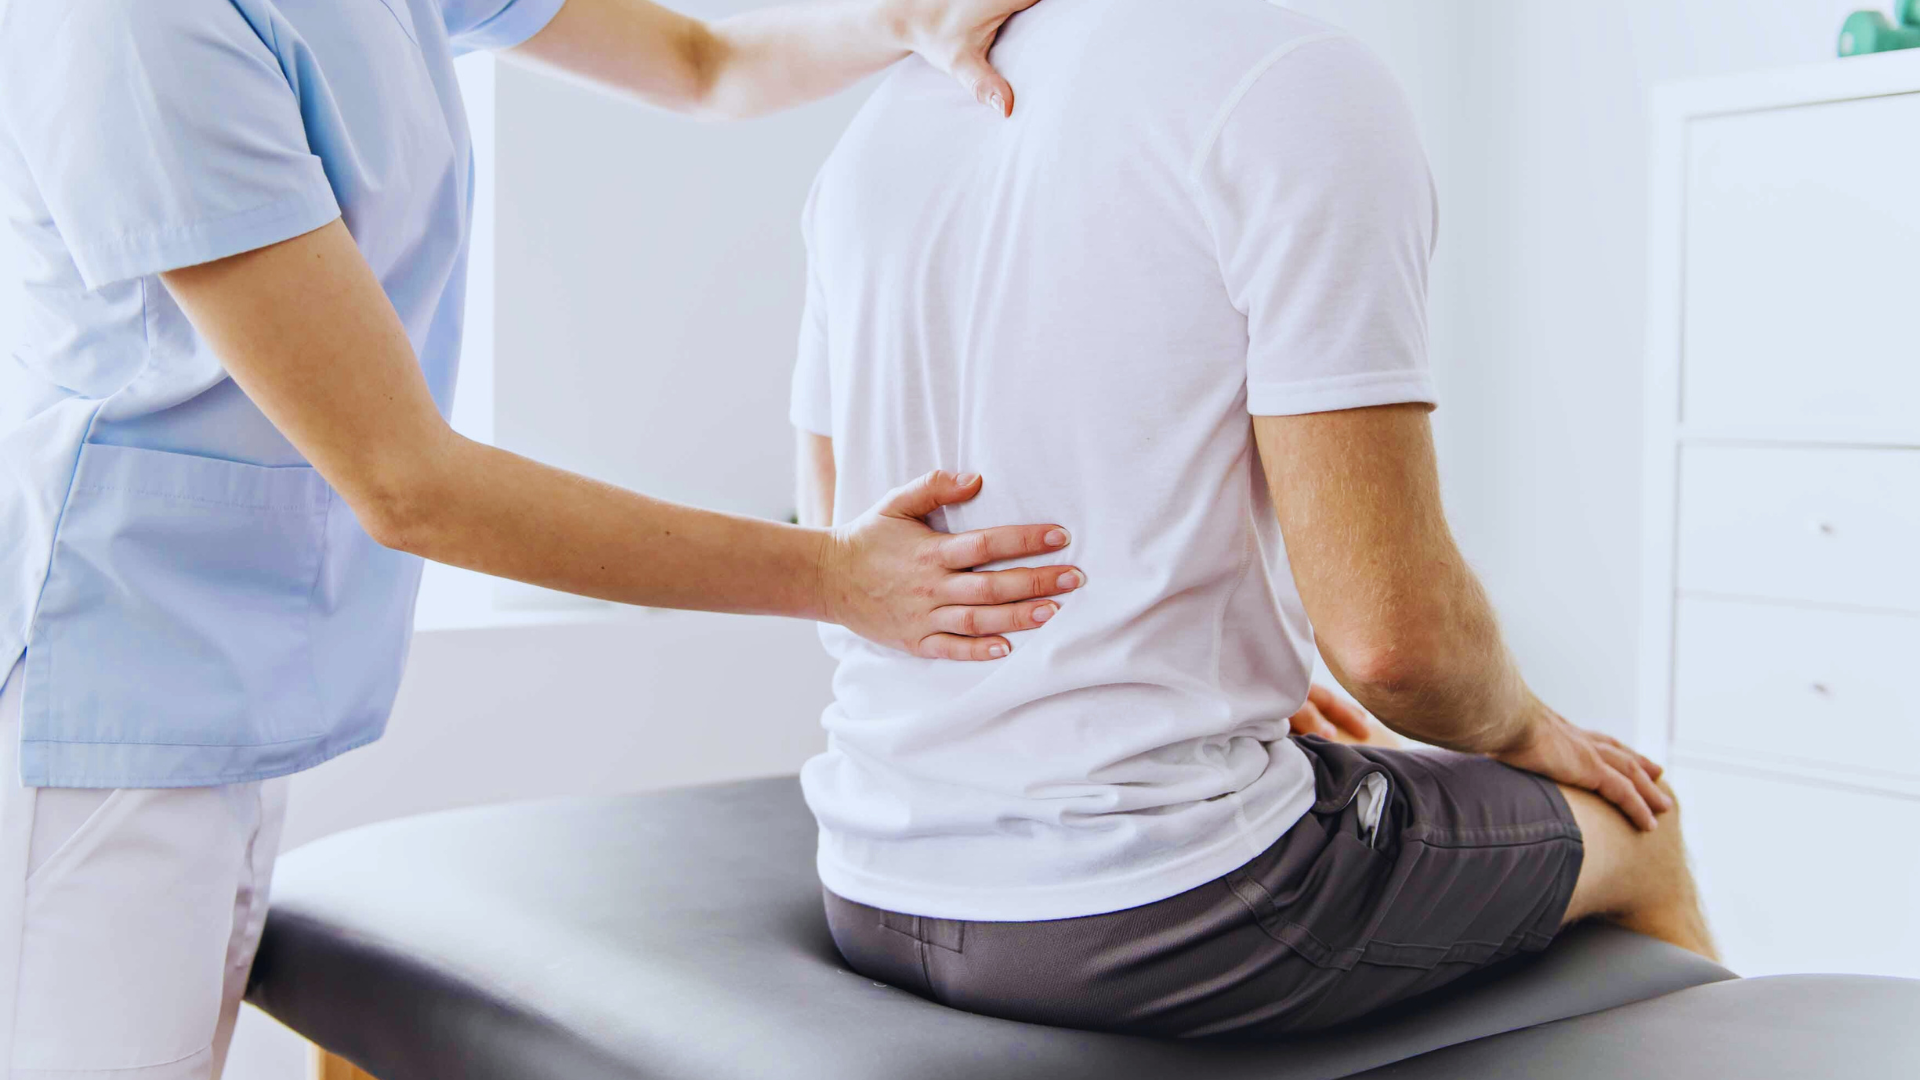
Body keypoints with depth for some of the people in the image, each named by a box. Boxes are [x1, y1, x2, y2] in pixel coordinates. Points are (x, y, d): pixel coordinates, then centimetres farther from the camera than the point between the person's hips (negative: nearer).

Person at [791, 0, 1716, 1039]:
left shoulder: (879, 119, 7)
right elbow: (1388, 631, -20)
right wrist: (1529, 733, 5)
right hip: (1163, 915, -7)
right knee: (1628, 822, 19)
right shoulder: (1304, 84, -15)